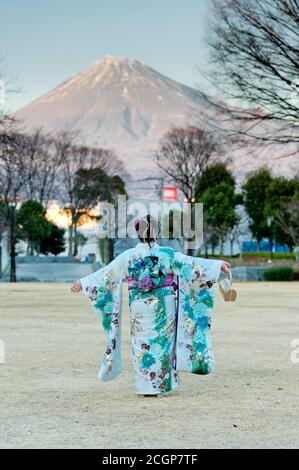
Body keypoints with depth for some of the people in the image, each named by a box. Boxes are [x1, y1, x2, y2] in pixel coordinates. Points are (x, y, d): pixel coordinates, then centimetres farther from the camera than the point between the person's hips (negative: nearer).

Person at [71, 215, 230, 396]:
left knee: (143, 344, 8)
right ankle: (162, 384, 12)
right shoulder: (167, 254, -6)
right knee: (163, 343, 9)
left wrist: (83, 282, 16)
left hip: (141, 308, 0)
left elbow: (106, 274, 4)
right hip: (164, 306, 0)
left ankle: (146, 386, 8)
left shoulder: (128, 256, -4)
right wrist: (218, 265, 8)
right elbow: (192, 264, -1)